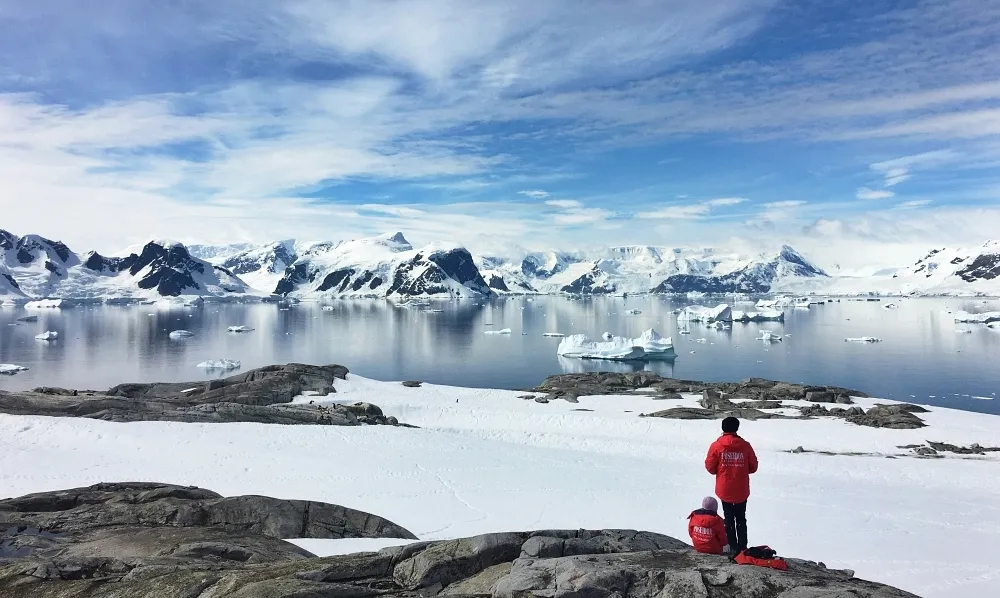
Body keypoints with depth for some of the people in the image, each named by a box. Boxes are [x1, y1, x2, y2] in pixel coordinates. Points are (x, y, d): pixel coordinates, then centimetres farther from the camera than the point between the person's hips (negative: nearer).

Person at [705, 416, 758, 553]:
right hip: (742, 490, 1)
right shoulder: (745, 445, -7)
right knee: (741, 519, 17)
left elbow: (710, 467, -5)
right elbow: (753, 467, 2)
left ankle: (733, 547, 15)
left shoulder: (716, 446, -11)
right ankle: (742, 547, 20)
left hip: (724, 490, -1)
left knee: (729, 519, 12)